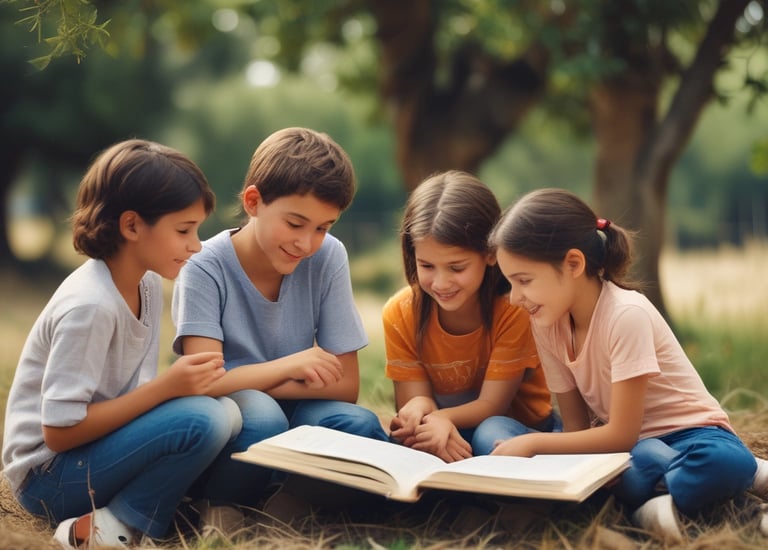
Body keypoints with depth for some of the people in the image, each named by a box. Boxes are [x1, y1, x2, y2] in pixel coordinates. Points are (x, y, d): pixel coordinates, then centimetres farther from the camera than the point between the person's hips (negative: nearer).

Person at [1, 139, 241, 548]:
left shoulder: (148, 283, 2)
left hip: (94, 445, 9)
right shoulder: (90, 306, -24)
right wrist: (166, 387, -24)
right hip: (48, 475, -9)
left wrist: (176, 385, -13)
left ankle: (113, 516, -5)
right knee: (204, 420, -26)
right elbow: (59, 432, -23)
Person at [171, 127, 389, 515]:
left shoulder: (328, 258, -7)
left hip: (293, 416, 3)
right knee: (260, 415, -35)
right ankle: (223, 510, -9)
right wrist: (289, 366, -28)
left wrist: (243, 382, -17)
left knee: (359, 424, -27)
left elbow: (345, 385, -8)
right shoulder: (205, 268, -15)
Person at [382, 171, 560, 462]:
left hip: (518, 427, -3)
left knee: (492, 435, -36)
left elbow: (492, 404, -18)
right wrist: (419, 407, -38)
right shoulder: (400, 313, -11)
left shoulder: (515, 307, -21)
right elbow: (411, 400, -11)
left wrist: (441, 418, -40)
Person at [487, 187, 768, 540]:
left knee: (725, 460, -40)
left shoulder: (626, 315, -24)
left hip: (685, 431, -5)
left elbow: (622, 435, -21)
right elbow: (575, 426, -1)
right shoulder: (546, 324, -5)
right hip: (625, 442, 6)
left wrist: (534, 443, -20)